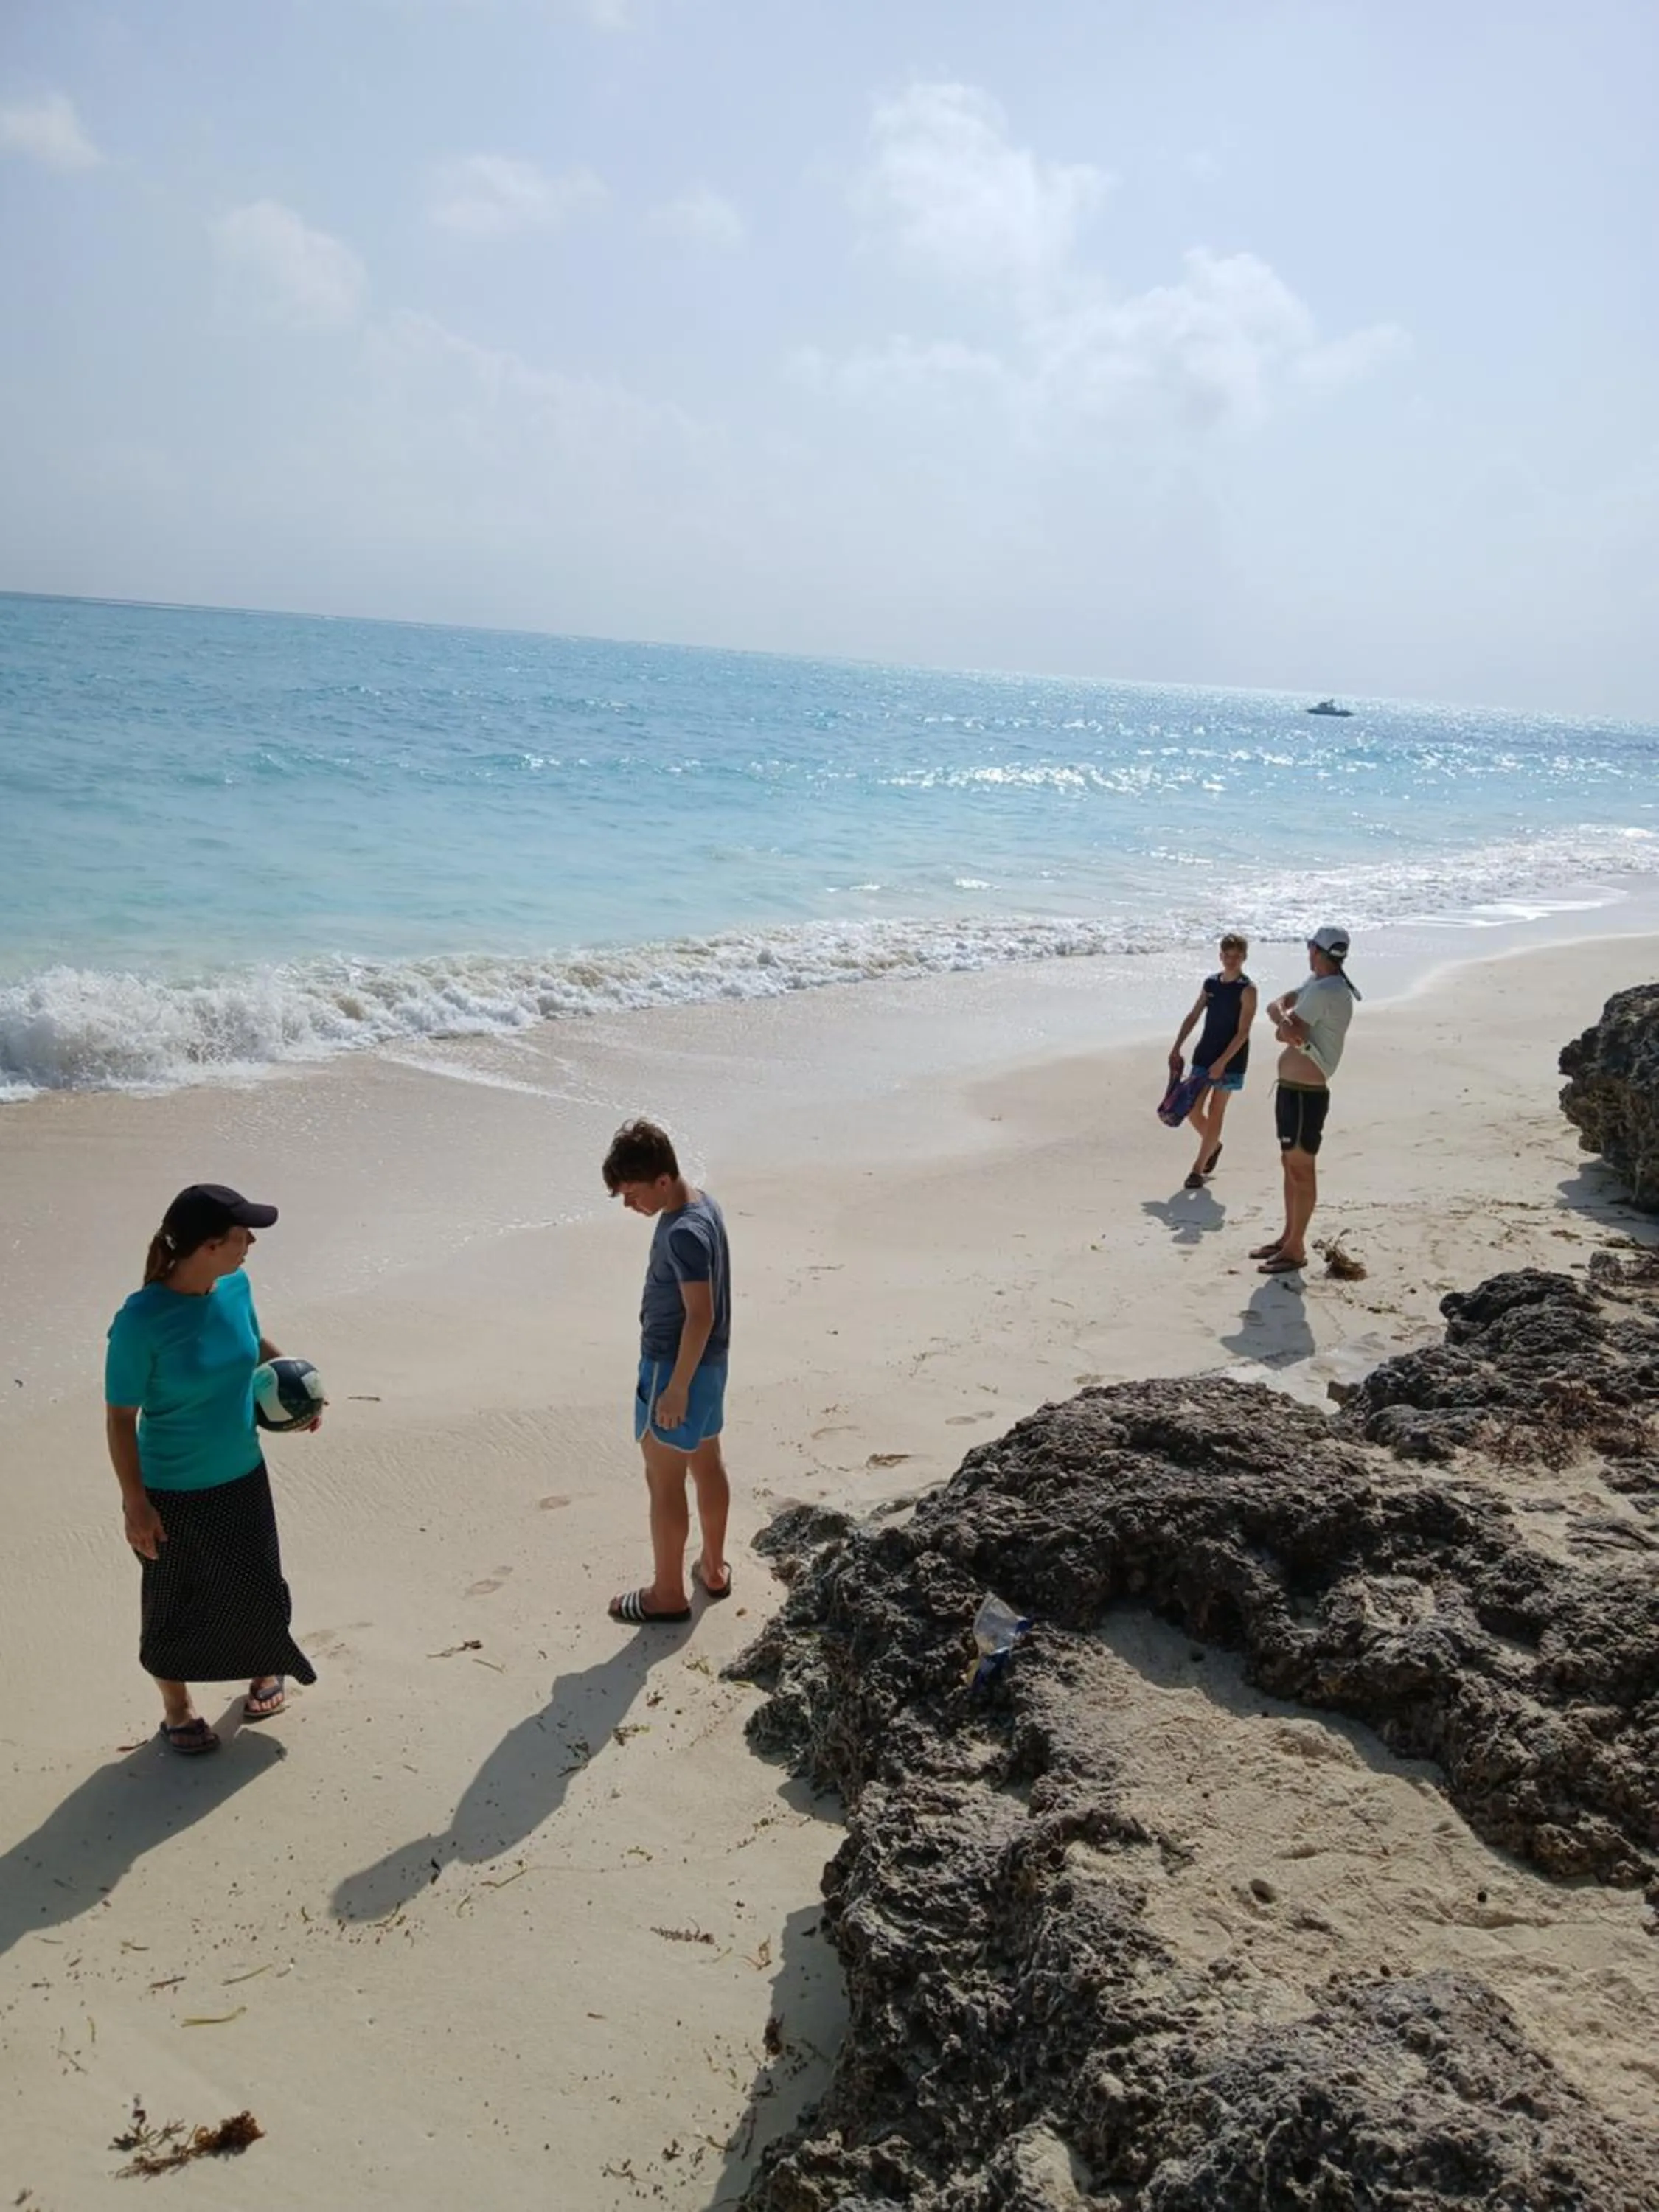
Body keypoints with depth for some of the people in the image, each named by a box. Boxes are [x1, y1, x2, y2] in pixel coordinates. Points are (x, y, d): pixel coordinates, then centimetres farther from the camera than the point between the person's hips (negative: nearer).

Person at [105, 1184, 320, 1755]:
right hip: (172, 1492, -5)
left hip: (243, 1477, 5)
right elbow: (120, 1418, -18)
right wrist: (135, 1504, -16)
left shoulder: (235, 1286, -11)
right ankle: (176, 1707, 40)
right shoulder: (141, 1321, -28)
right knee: (175, 1604, 16)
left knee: (257, 1585, 20)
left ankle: (265, 1669, 48)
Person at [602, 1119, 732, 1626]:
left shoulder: (684, 1233, -27)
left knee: (664, 1481, 3)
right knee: (707, 1464, 20)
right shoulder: (703, 1205, 3)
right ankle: (714, 1568, 35)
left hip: (677, 1365, -10)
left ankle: (668, 1594, 14)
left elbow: (700, 1316, -26)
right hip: (708, 1361, 10)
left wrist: (676, 1388, -20)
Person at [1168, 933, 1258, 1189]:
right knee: (1192, 1110, 3)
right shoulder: (1210, 983, 7)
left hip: (1231, 1060, -5)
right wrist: (1176, 1049, 7)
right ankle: (1213, 1145, 31)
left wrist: (1222, 1062, -20)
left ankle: (1198, 1168, 4)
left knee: (1215, 1112, -1)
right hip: (1204, 1055, 5)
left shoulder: (1247, 990, -10)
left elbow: (1243, 1032, -15)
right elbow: (1193, 1017, 13)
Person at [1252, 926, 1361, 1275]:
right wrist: (1283, 1019, -15)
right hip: (1291, 1089, 10)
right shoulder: (1318, 983, 10)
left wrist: (1285, 1024, -6)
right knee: (1290, 1165, 18)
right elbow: (1276, 1005, 4)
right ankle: (1289, 1237, 29)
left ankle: (1296, 1249, 9)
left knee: (1301, 1171, 0)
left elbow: (1287, 1034, -25)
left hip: (1305, 1095, -10)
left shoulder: (1324, 992, -21)